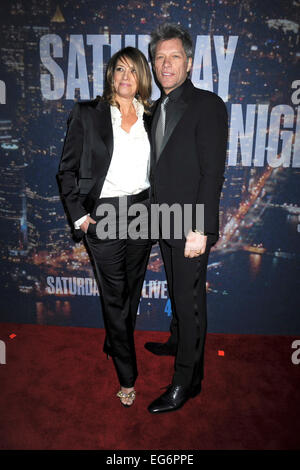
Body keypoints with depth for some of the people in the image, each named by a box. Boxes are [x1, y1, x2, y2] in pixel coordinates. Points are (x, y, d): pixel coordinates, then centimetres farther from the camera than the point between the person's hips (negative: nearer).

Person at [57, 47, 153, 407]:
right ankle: (127, 377, 20)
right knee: (114, 295, 5)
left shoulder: (150, 118, 8)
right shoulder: (87, 114, -2)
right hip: (104, 214, -3)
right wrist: (78, 215, -7)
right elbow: (67, 170, -1)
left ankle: (115, 345, 42)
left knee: (133, 289, 15)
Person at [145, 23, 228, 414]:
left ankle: (187, 379, 17)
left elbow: (213, 172, -16)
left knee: (190, 299, 2)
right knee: (176, 290, 22)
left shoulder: (207, 105, -10)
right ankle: (178, 341, 44)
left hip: (190, 226, -7)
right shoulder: (158, 109, 14)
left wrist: (200, 230, -21)